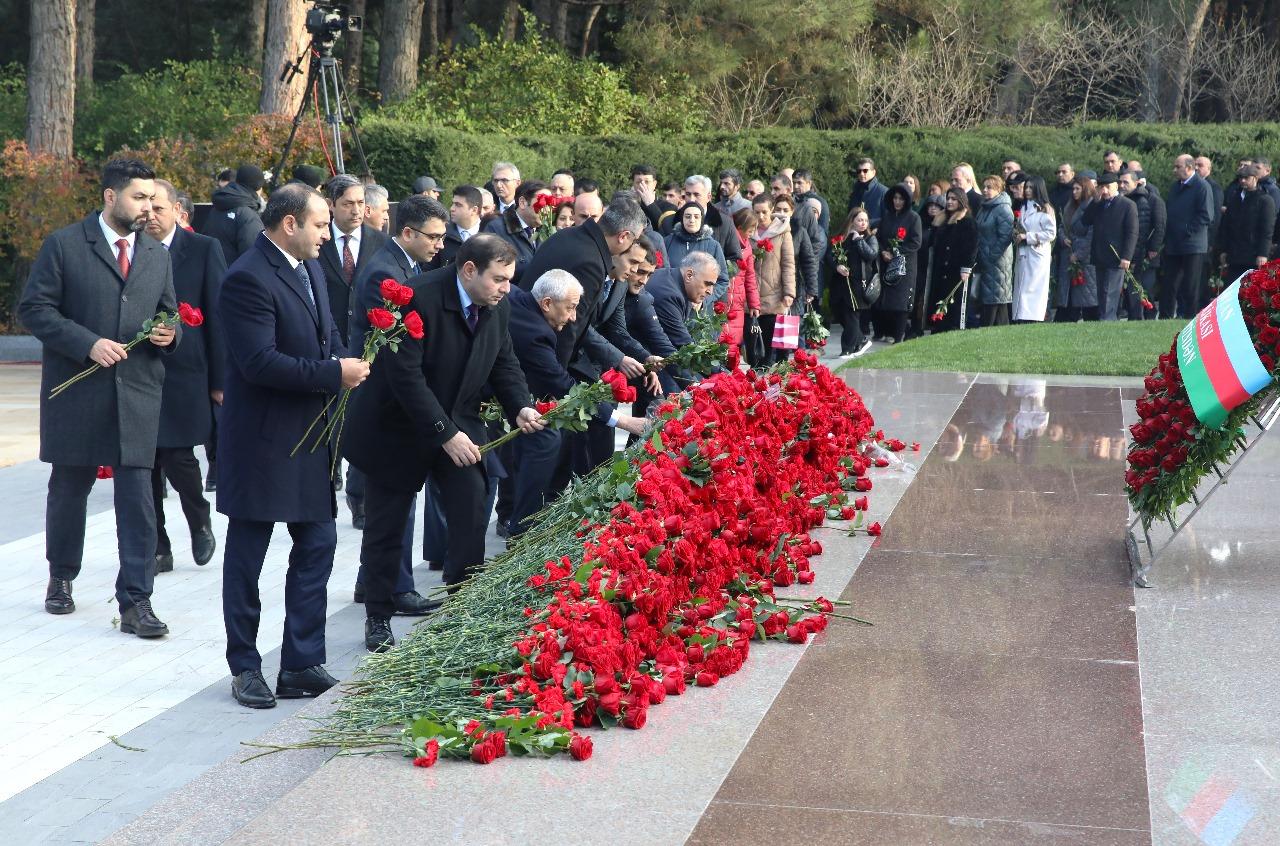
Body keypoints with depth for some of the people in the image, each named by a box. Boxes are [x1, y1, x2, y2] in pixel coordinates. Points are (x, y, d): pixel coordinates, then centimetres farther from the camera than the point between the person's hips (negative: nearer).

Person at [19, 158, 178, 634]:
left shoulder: (157, 256, 13)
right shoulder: (64, 245, -2)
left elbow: (169, 315, 21)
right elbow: (34, 308, -6)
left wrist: (169, 334, -3)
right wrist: (89, 344, -16)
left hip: (137, 394, 2)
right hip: (77, 392, -2)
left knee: (137, 499, -5)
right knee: (69, 490, 12)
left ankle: (135, 602, -4)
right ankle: (61, 577, 32)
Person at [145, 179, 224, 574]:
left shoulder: (204, 249, -1)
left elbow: (217, 316, -1)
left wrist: (219, 379, -4)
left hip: (184, 375, -3)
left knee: (178, 459, -7)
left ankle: (200, 524, 22)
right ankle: (158, 548, 16)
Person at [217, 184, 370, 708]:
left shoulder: (310, 269, 10)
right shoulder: (248, 279, -18)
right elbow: (260, 362, -24)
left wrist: (346, 366, -1)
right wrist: (333, 374, -22)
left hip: (309, 437, 9)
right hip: (261, 442, -9)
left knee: (317, 546, 10)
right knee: (246, 558, 5)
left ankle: (302, 665, 18)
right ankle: (246, 669, 15)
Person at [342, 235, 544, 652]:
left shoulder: (498, 308, -4)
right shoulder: (419, 300, -26)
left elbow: (504, 363, 6)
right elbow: (406, 376, -28)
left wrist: (520, 407, -13)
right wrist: (445, 434, -28)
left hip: (458, 425, 5)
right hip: (398, 428, -5)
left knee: (473, 511, -8)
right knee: (386, 527, 6)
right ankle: (378, 618, 21)